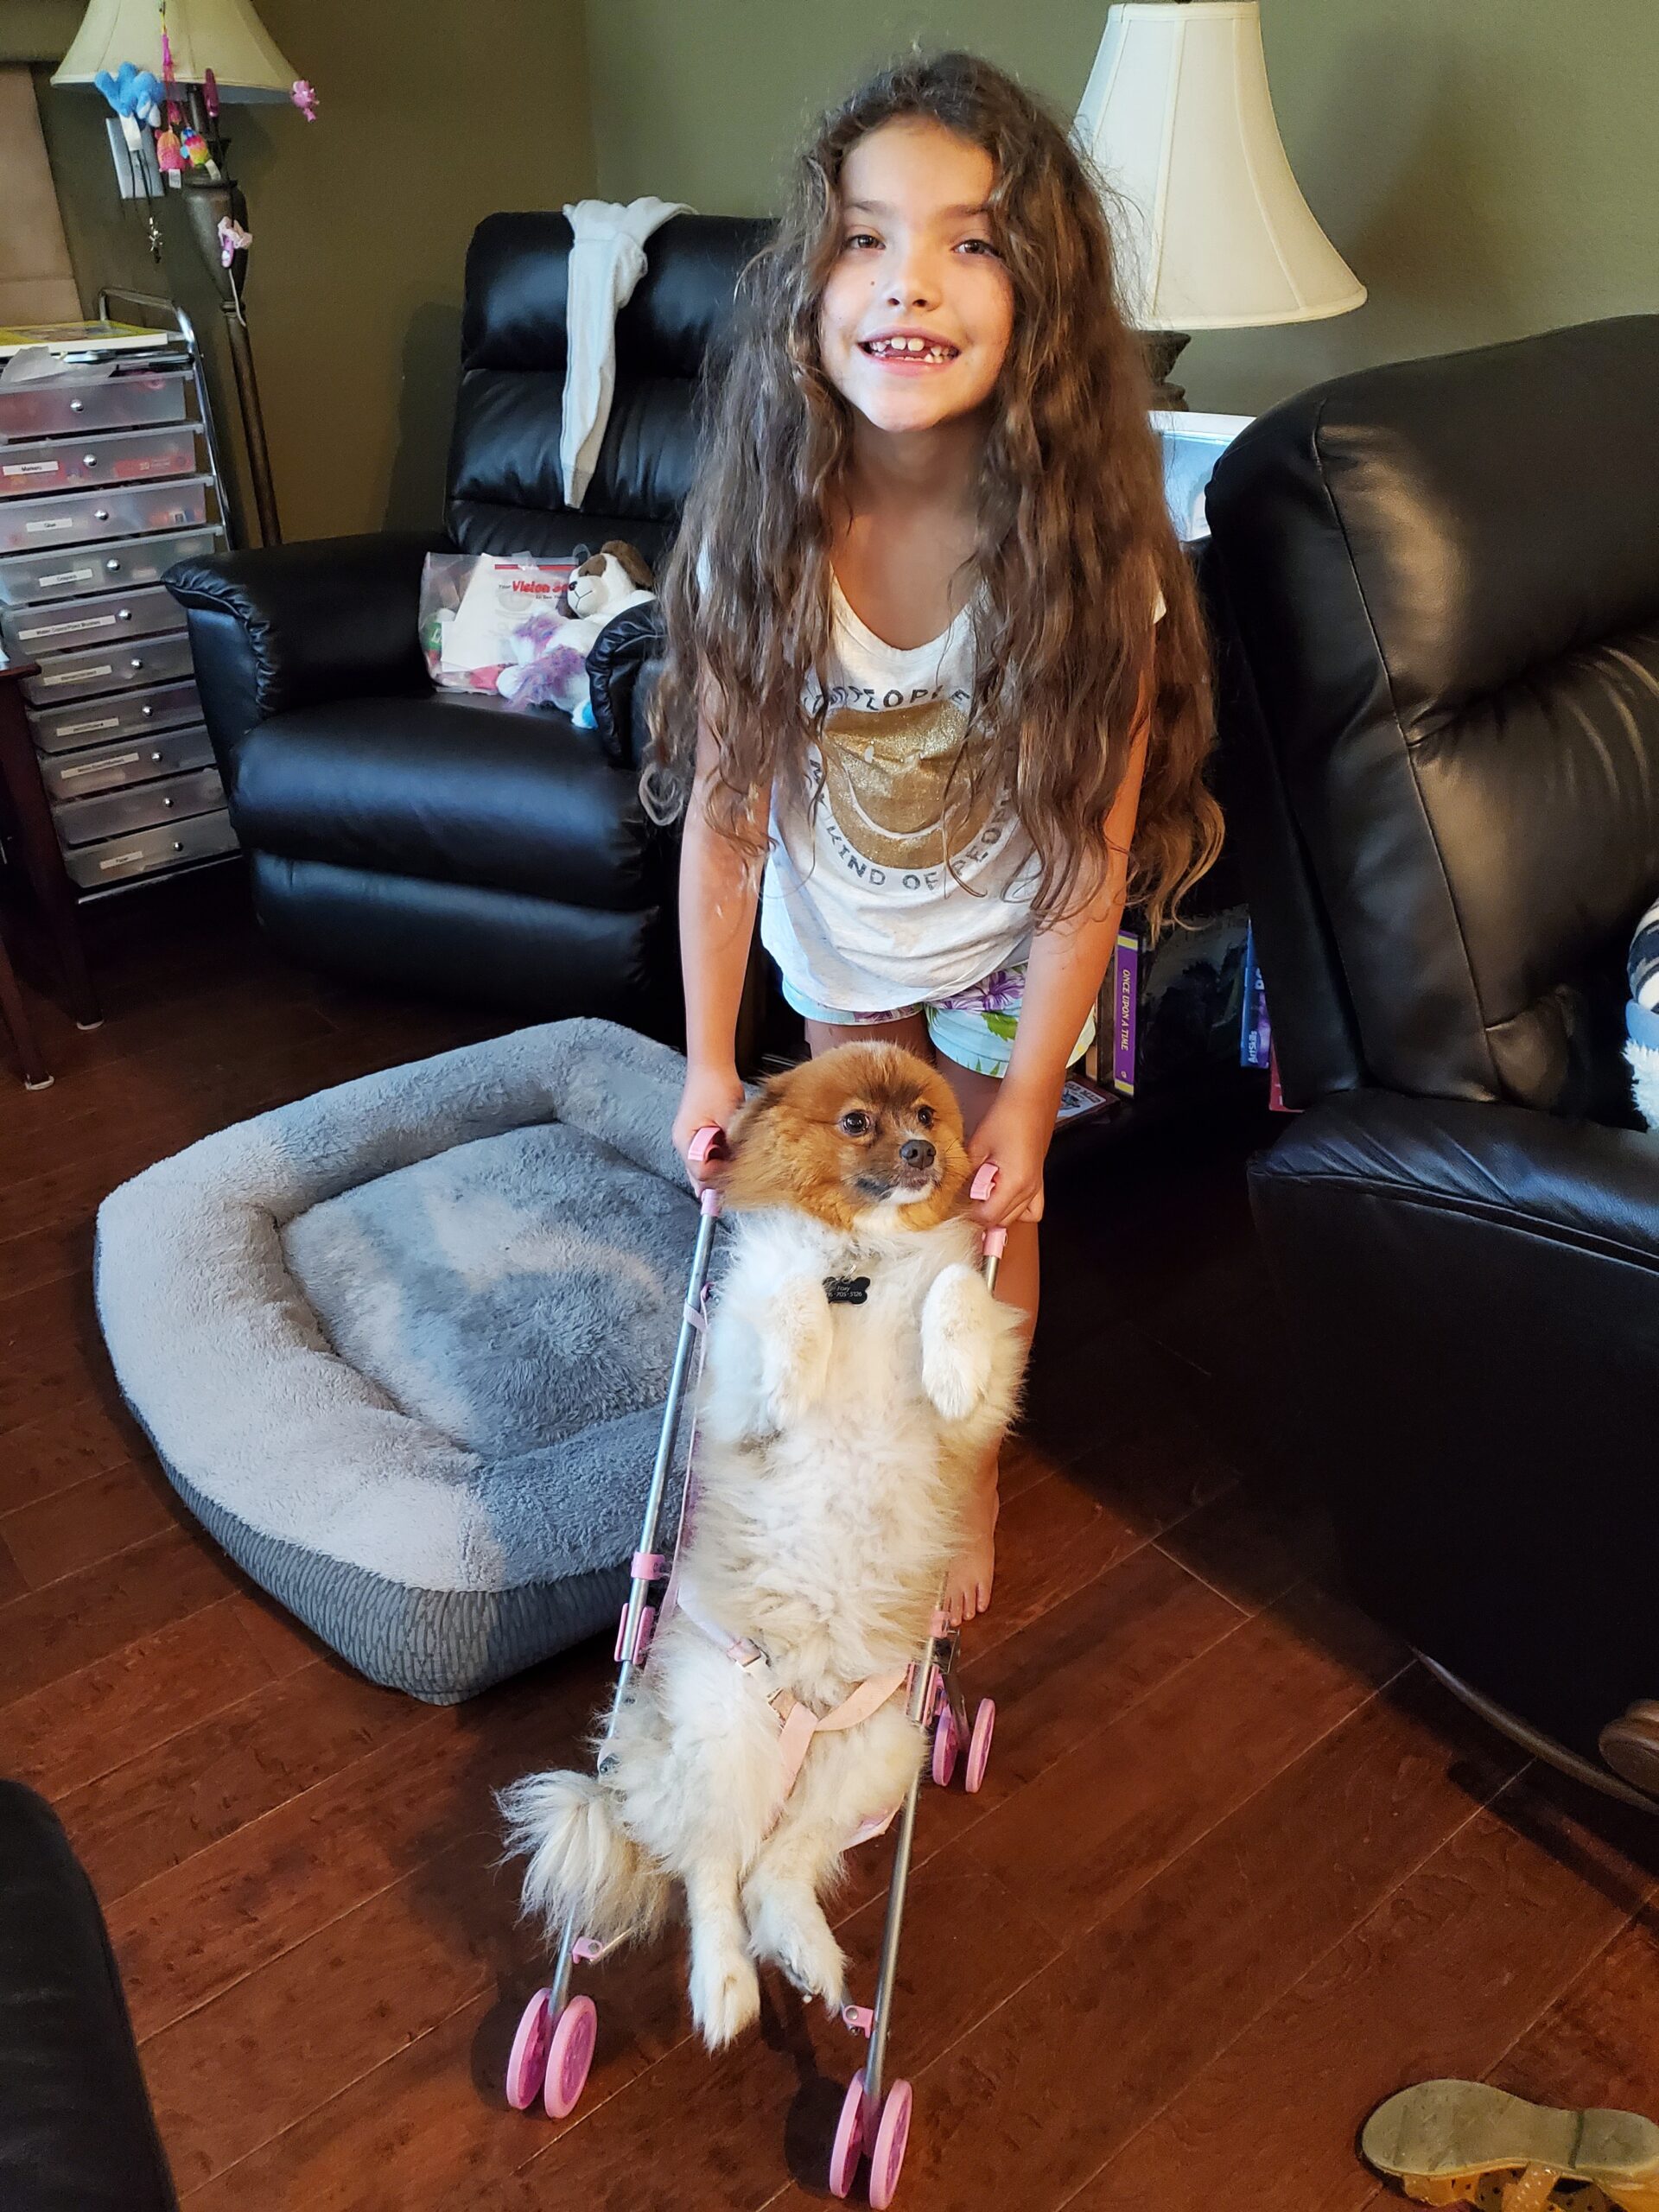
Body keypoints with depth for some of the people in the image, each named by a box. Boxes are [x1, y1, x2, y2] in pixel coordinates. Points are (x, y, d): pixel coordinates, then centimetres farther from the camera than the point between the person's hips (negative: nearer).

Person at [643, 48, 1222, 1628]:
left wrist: (1026, 1099, -19)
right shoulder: (761, 521, -25)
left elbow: (1091, 849, -23)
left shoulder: (1080, 539, -29)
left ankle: (971, 1479, 40)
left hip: (1006, 935, -2)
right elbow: (726, 802, -19)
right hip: (835, 924, 2)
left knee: (986, 1205, 12)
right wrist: (707, 1060, -15)